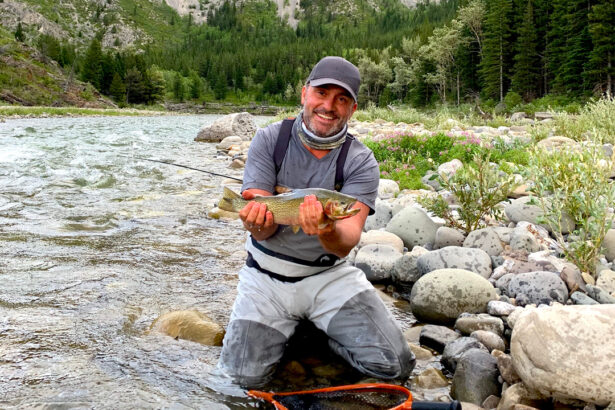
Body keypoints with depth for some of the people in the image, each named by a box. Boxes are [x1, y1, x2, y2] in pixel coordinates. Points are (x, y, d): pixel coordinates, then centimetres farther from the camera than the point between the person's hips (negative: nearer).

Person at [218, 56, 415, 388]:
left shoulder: (360, 161, -9)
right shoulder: (269, 140, -6)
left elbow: (346, 243, -21)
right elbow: (264, 231, -12)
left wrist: (328, 232, -46)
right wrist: (258, 222, -38)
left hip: (329, 274, 0)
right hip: (267, 275, 0)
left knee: (394, 365, -13)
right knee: (245, 376, -14)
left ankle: (321, 329, 15)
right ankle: (289, 327, 17)